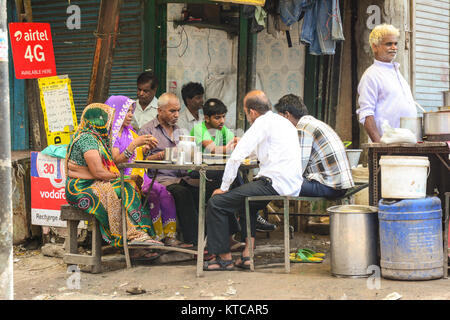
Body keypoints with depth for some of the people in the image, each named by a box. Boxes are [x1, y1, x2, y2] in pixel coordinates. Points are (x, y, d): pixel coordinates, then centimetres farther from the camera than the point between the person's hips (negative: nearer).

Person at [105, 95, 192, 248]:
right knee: (152, 193, -28)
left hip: (138, 176, 7)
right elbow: (116, 160, -16)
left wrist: (146, 147, 1)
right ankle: (158, 237, -22)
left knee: (164, 192, -17)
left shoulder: (130, 132, 20)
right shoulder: (110, 134, -4)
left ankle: (169, 235, -23)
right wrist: (135, 144, -23)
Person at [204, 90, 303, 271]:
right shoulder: (284, 122, 21)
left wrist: (224, 187, -4)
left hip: (275, 185, -10)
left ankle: (224, 258, 2)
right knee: (247, 199, 35)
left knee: (216, 203, -6)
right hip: (292, 186, 10)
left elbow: (236, 157, -12)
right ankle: (247, 255, 23)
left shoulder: (263, 123, -6)